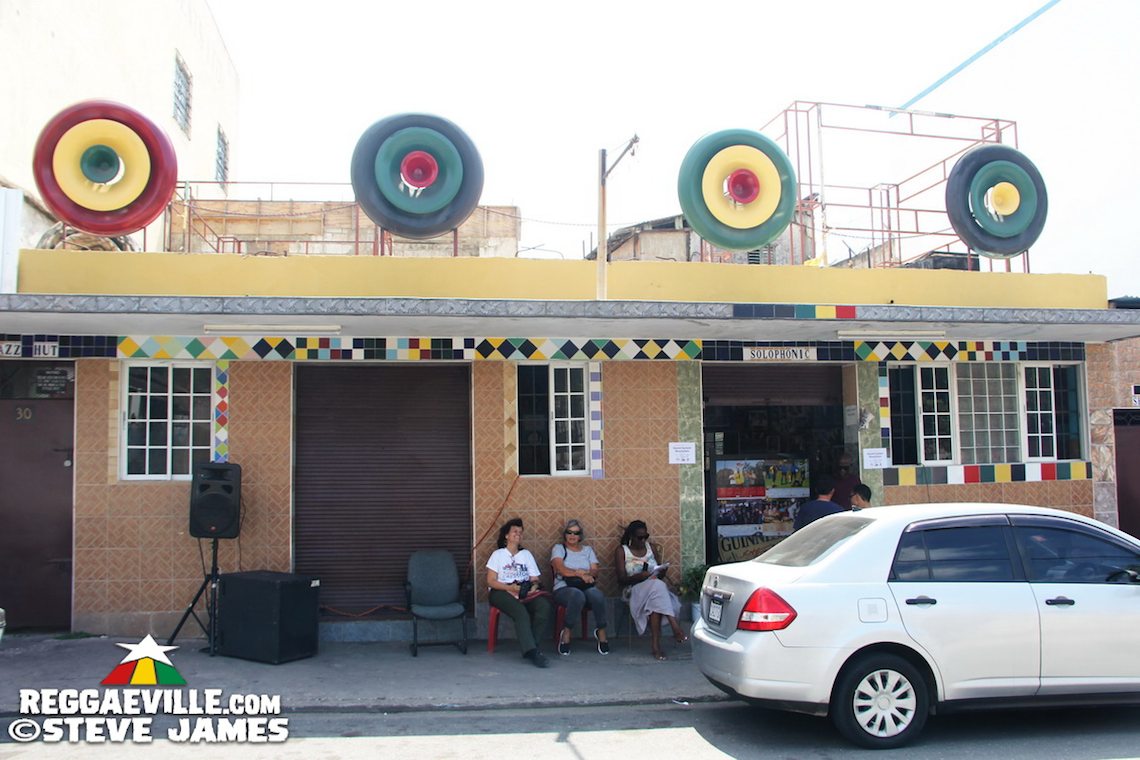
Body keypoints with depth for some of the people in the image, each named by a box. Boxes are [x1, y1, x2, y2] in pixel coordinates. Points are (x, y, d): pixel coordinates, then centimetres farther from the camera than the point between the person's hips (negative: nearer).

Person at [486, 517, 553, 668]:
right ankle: (531, 651, -39)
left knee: (544, 606, -30)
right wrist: (510, 588, -14)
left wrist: (533, 587, -8)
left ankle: (530, 647, -27)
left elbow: (534, 579, 18)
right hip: (501, 593, -3)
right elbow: (491, 581, 2)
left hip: (525, 593, 4)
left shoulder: (526, 554, 25)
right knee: (521, 612, -36)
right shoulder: (498, 554, 13)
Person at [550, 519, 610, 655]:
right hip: (564, 588, -3)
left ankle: (601, 631, -16)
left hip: (587, 587, 3)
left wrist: (581, 572, -13)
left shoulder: (588, 550, 23)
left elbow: (595, 572, 9)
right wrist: (582, 574, -13)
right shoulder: (558, 548, 14)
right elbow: (561, 570, -4)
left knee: (596, 594, -35)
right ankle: (567, 633, -21)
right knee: (577, 595, -39)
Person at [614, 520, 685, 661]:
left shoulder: (649, 547, 18)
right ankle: (676, 629, -43)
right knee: (657, 586, -37)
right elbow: (622, 580, -4)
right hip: (634, 590, -3)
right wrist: (639, 576, -23)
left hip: (655, 585, 3)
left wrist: (662, 571, -6)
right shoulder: (621, 551, 5)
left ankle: (655, 643, -40)